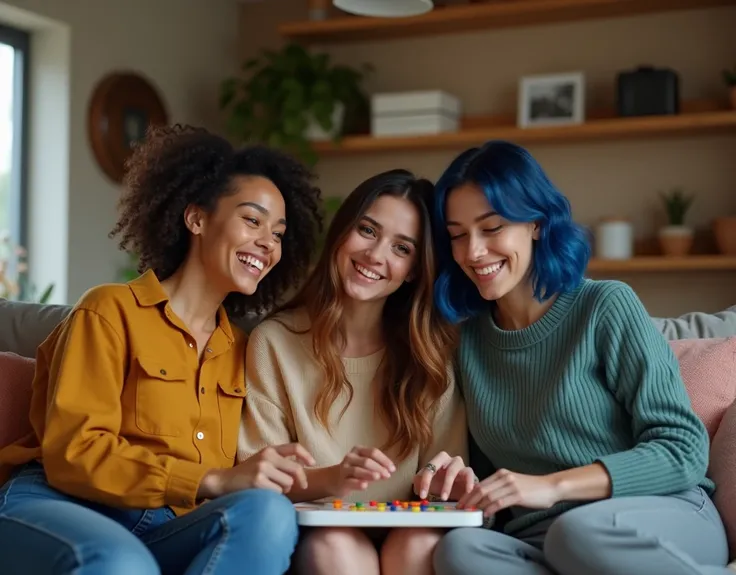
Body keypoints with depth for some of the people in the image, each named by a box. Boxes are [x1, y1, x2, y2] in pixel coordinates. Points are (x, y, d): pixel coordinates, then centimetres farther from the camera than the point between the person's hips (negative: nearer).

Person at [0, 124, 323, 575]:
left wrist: (264, 477, -9)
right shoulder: (111, 311, 2)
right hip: (55, 507, -5)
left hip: (163, 532, 6)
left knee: (269, 512, -29)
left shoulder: (240, 347, 19)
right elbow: (74, 455, -10)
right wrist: (215, 481, -19)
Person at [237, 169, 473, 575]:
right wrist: (330, 480, -25)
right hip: (315, 534, -1)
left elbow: (441, 478, 3)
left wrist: (449, 481, -22)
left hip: (406, 535, 2)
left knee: (420, 542, -30)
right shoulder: (274, 341, -4)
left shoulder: (434, 348, 1)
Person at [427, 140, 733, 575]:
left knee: (577, 532, -38)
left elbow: (685, 449, -8)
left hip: (666, 522, -3)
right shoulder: (467, 339, 12)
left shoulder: (606, 306, -3)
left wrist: (555, 485, -19)